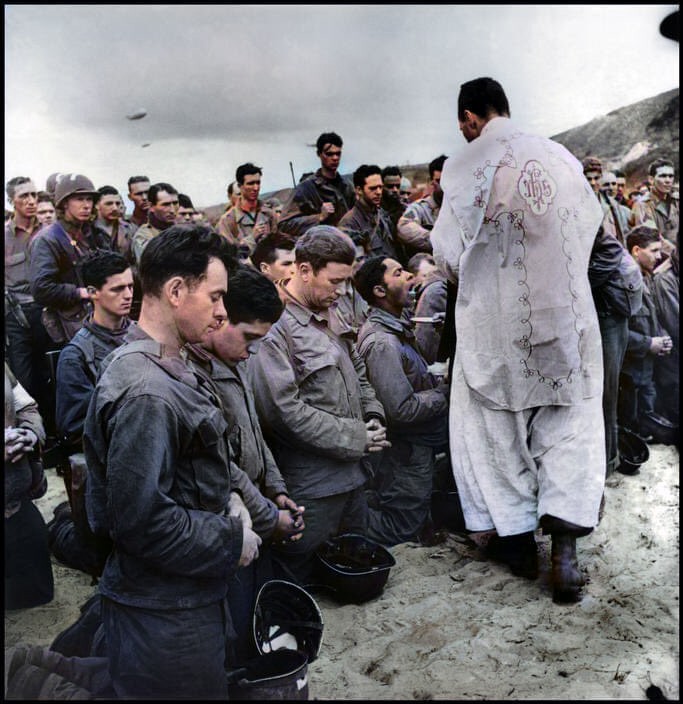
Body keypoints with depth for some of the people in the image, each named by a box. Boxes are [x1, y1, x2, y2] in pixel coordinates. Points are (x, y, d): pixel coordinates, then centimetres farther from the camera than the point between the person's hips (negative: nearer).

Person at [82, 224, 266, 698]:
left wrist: (226, 523, 7)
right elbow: (141, 518, -28)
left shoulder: (168, 369, 7)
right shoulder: (145, 392, -27)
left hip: (193, 595, 9)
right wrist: (232, 540, -17)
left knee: (212, 685, 24)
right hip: (165, 616, -9)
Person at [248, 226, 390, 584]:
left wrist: (373, 416, 5)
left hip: (351, 472, 9)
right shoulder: (275, 328, -18)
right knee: (301, 576, 5)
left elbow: (358, 373, 25)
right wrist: (356, 438, -17)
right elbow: (286, 410, -24)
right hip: (310, 483, -9)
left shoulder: (328, 318, 12)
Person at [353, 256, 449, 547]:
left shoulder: (397, 326, 9)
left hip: (418, 445, 10)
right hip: (408, 454, -10)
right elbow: (403, 408, -29)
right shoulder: (381, 341, -26)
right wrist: (446, 393, -17)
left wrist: (436, 378, 3)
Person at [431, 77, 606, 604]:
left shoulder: (465, 166, -7)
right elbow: (590, 223, 13)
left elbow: (449, 252, -6)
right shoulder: (559, 157, 2)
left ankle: (519, 538, 21)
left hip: (496, 317, -2)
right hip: (565, 308, 2)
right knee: (568, 424, 9)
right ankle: (564, 544, 0)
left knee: (499, 424, 12)